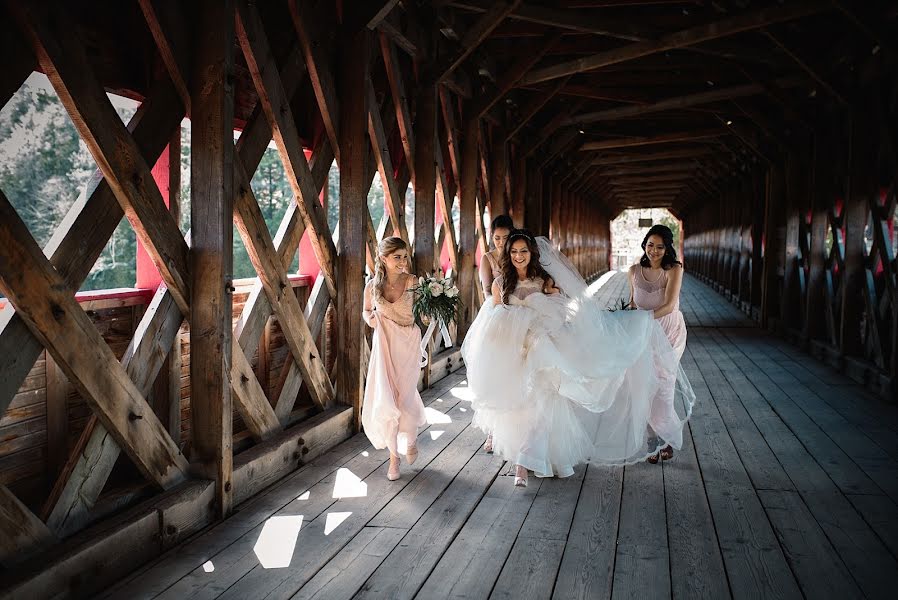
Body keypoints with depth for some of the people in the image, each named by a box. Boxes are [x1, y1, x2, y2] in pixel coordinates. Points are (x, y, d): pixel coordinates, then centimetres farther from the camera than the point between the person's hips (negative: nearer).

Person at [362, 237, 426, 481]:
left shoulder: (413, 282, -10)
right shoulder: (373, 286, -4)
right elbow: (366, 310, 12)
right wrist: (369, 319, -9)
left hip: (408, 345, -1)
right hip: (384, 346, 1)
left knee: (404, 397, 2)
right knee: (384, 401, -2)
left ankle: (410, 439, 37)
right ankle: (394, 455, 20)